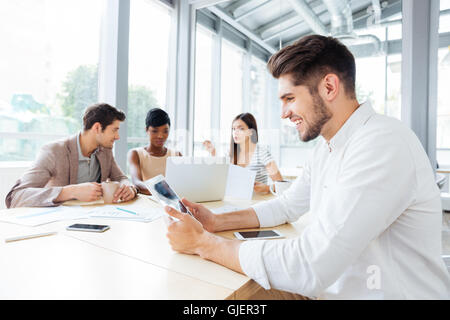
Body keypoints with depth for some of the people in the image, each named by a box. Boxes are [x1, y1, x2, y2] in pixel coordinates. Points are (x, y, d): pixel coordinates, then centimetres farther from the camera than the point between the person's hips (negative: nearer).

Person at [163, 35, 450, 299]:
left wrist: (203, 243, -19)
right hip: (331, 288, 7)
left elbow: (305, 269, -30)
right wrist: (217, 222, 0)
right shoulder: (327, 147, 5)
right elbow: (286, 206, 12)